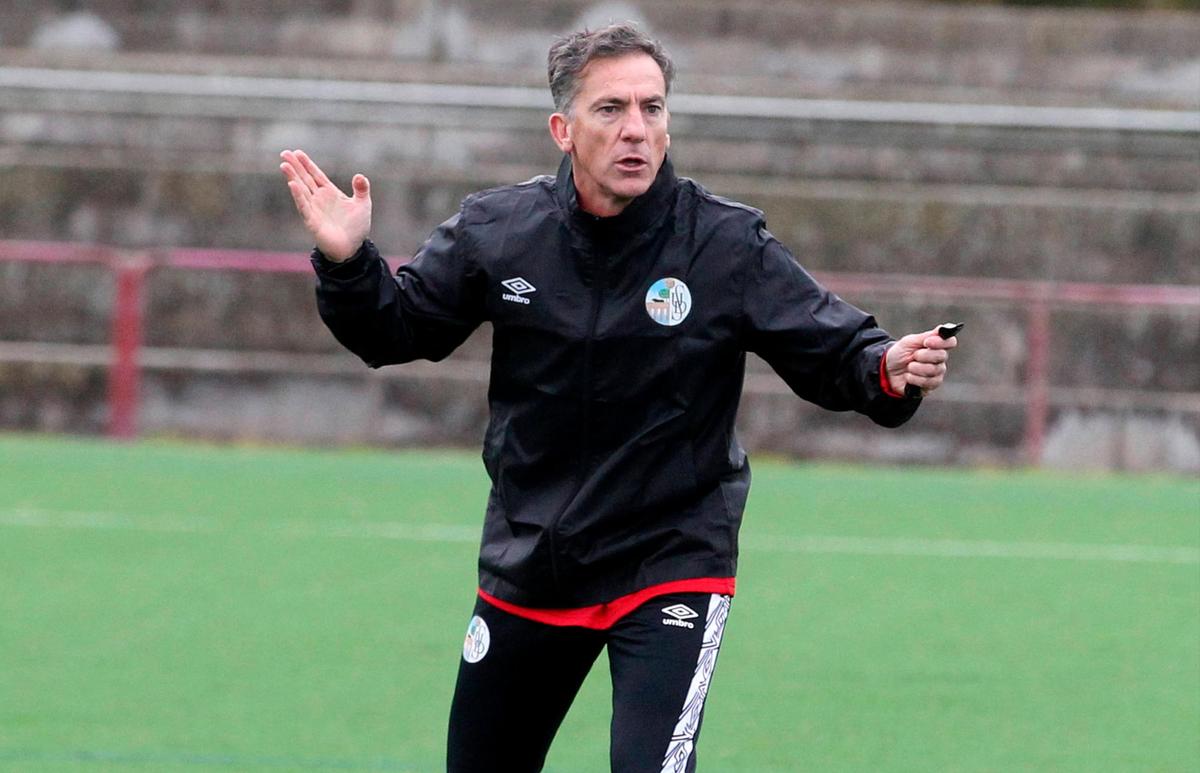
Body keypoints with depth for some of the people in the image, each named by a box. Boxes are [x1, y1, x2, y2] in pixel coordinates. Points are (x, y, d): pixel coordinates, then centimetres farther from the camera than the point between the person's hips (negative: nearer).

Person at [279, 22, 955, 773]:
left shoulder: (728, 244, -13)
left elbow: (835, 353, -11)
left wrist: (887, 370, -33)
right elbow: (395, 331, 5)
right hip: (527, 570, 4)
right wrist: (348, 263, -13)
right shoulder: (495, 232, -7)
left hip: (672, 568, -4)